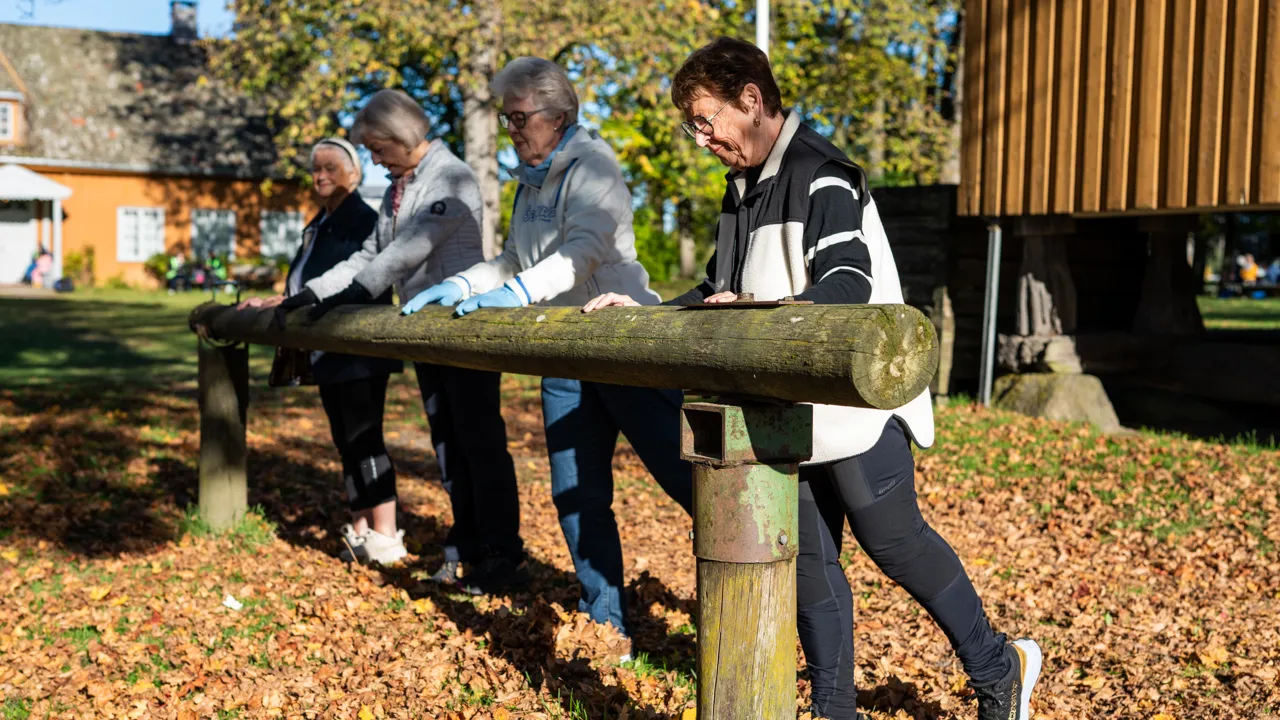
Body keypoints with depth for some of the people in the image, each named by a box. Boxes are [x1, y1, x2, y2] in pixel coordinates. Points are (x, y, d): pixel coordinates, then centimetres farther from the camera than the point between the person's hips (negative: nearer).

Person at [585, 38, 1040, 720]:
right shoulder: (741, 187, 14)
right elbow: (718, 290, 21)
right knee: (807, 555, 9)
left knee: (892, 540, -2)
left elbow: (850, 285, -24)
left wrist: (759, 314, -37)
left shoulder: (821, 177, -15)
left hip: (854, 403, -9)